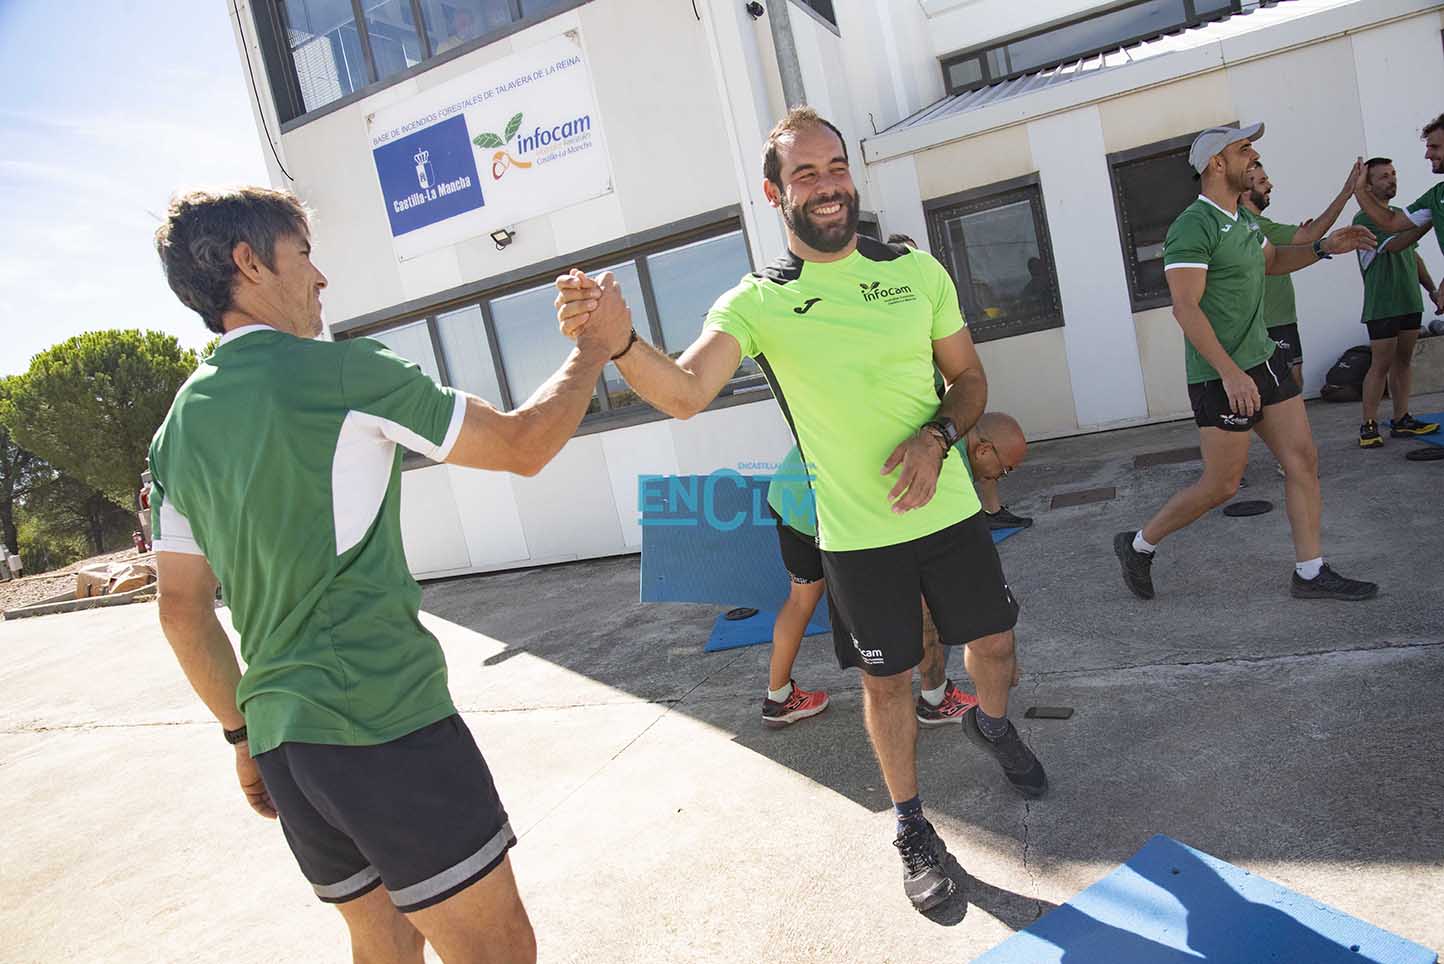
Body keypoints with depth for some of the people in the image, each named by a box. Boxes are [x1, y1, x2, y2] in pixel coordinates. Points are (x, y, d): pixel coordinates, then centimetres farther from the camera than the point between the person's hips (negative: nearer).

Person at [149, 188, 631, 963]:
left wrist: (244, 733, 23)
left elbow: (182, 610, 14)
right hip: (386, 724, -8)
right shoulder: (337, 371, -10)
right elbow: (523, 447, -5)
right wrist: (595, 348, 9)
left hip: (279, 740, 8)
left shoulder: (178, 428, 11)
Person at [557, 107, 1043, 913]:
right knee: (888, 679, 9)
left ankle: (993, 724, 54)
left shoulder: (918, 271, -1)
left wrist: (938, 437, -15)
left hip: (949, 511, 3)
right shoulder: (758, 303, -10)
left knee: (994, 642, 17)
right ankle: (913, 829, 33)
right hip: (857, 537, -2)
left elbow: (969, 377, 6)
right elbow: (685, 392, -26)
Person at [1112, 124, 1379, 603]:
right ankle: (1138, 545, 15)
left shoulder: (1243, 218, 13)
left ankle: (1311, 572, 14)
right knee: (1222, 485, -2)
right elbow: (1185, 308, -24)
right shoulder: (1193, 226, -16)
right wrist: (1230, 372, -28)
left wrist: (1324, 247, 16)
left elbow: (1271, 261, 33)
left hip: (1263, 358, 9)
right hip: (1221, 375, -9)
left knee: (1303, 459, 6)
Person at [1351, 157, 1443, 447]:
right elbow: (1395, 245, -22)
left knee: (1404, 361, 7)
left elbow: (1414, 257, 22)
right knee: (1381, 365, -7)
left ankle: (1401, 420, 12)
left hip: (1410, 302, 7)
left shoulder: (1400, 215, 17)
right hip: (1382, 306, -7)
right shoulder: (1365, 219, -8)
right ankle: (1369, 426, -3)